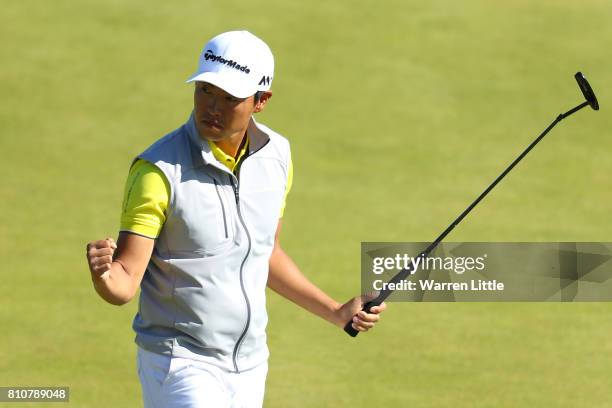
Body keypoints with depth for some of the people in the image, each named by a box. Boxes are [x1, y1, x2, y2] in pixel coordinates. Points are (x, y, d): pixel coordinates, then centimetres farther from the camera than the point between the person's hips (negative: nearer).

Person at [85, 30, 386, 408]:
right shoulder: (159, 171, -17)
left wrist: (337, 313, 17)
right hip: (182, 365, -6)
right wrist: (102, 273, -41)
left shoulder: (276, 154, 2)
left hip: (249, 364, 6)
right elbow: (124, 284, -19)